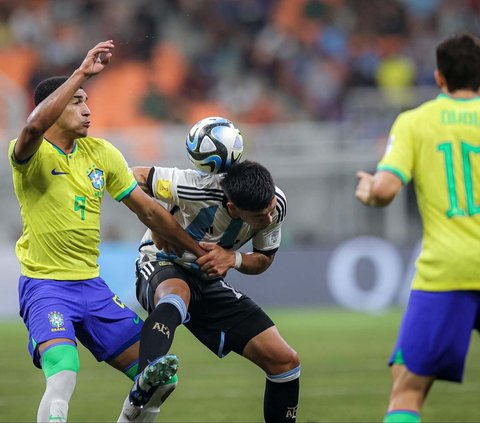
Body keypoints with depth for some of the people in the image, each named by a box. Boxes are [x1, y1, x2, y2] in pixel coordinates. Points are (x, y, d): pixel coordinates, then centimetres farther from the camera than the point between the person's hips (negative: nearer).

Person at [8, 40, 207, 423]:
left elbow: (149, 211, 14)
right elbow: (35, 126, -37)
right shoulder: (31, 155, -11)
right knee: (63, 377, -30)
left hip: (92, 286, 6)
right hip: (45, 286, -6)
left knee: (159, 376, 4)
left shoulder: (102, 154, 6)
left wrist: (200, 251, 15)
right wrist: (82, 73, -35)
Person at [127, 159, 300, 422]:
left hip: (210, 281, 6)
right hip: (163, 265, -6)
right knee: (176, 296, -45)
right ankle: (145, 381, -69)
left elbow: (263, 260, 3)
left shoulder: (276, 204, -14)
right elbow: (135, 177, -15)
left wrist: (233, 258, -18)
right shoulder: (197, 188, -29)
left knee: (285, 361, -4)